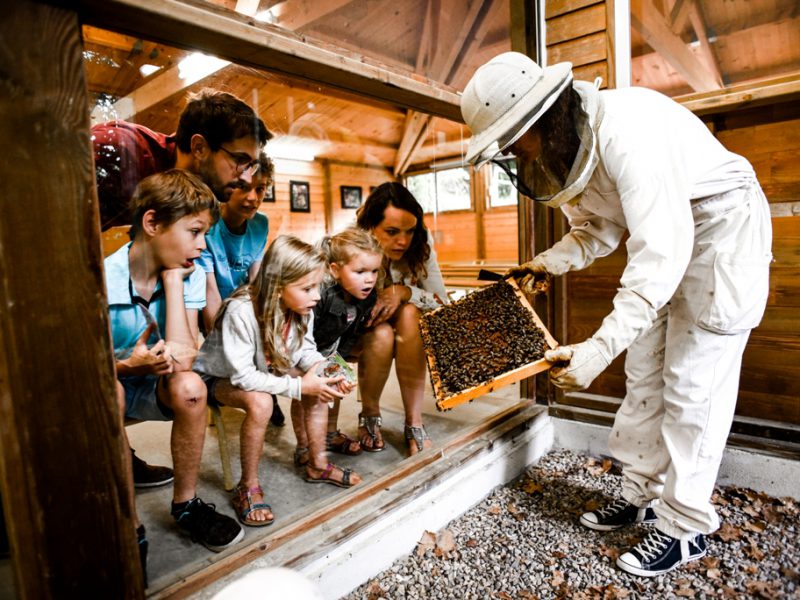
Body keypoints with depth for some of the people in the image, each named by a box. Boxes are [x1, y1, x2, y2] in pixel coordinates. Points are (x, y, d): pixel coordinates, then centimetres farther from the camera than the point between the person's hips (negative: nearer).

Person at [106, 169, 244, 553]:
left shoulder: (189, 276, -12)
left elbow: (182, 358, -25)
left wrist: (172, 277, -24)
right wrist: (129, 366, -38)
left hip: (152, 389, 2)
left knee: (189, 387, -29)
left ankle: (185, 504, -7)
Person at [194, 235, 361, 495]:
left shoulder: (302, 308, -16)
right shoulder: (241, 312, -36)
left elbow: (306, 350, -3)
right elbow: (242, 376, -34)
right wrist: (299, 386, -34)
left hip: (266, 370, 7)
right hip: (221, 376, -6)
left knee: (319, 387, -11)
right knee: (260, 402, -35)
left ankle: (317, 465, 6)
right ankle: (248, 486, -13)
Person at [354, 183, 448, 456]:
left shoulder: (419, 247, -18)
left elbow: (441, 301, -14)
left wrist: (404, 292, -32)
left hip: (404, 326, 2)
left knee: (409, 313, -31)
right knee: (382, 334, -34)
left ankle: (414, 423, -22)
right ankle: (370, 414, -4)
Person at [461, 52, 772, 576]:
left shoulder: (622, 126, -31)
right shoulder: (569, 147, -3)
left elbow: (660, 251, -37)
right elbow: (598, 229, 5)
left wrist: (600, 348, -41)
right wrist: (550, 262, -13)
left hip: (722, 226, -8)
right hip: (668, 236, 9)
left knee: (692, 385, -5)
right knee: (645, 374, 9)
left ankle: (687, 528, 11)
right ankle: (644, 493, 24)